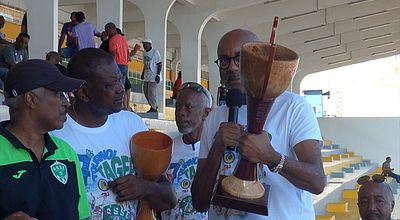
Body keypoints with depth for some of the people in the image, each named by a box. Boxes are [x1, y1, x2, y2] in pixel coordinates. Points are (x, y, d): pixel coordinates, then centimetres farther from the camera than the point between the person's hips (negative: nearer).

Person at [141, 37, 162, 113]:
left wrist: (158, 75, -18)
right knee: (146, 91, 10)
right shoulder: (144, 53, 12)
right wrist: (143, 73, 17)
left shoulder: (155, 52, -11)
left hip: (153, 76, -9)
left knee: (152, 92, -9)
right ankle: (154, 106, 22)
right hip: (146, 76, 9)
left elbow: (160, 64, -12)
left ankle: (153, 107, 2)